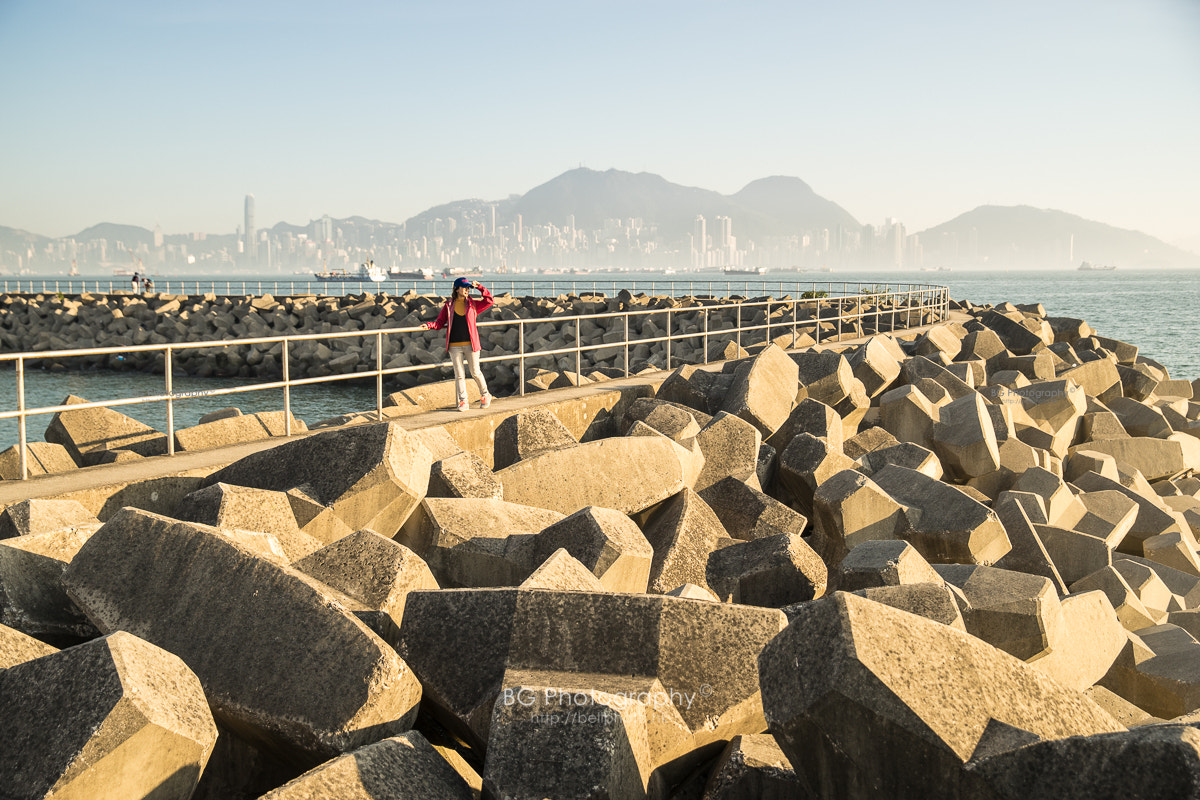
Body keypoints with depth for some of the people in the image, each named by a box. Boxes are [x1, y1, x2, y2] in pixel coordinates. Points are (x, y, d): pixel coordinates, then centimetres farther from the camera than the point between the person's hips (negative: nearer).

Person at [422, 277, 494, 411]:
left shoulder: (473, 304, 6)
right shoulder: (448, 305, 6)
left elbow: (489, 301, 1)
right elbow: (440, 322, 7)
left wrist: (480, 287, -5)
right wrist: (430, 325, -11)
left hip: (471, 345, 0)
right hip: (455, 346, 1)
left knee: (475, 372, 4)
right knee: (459, 375, 2)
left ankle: (485, 395, 24)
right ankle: (463, 402, 8)